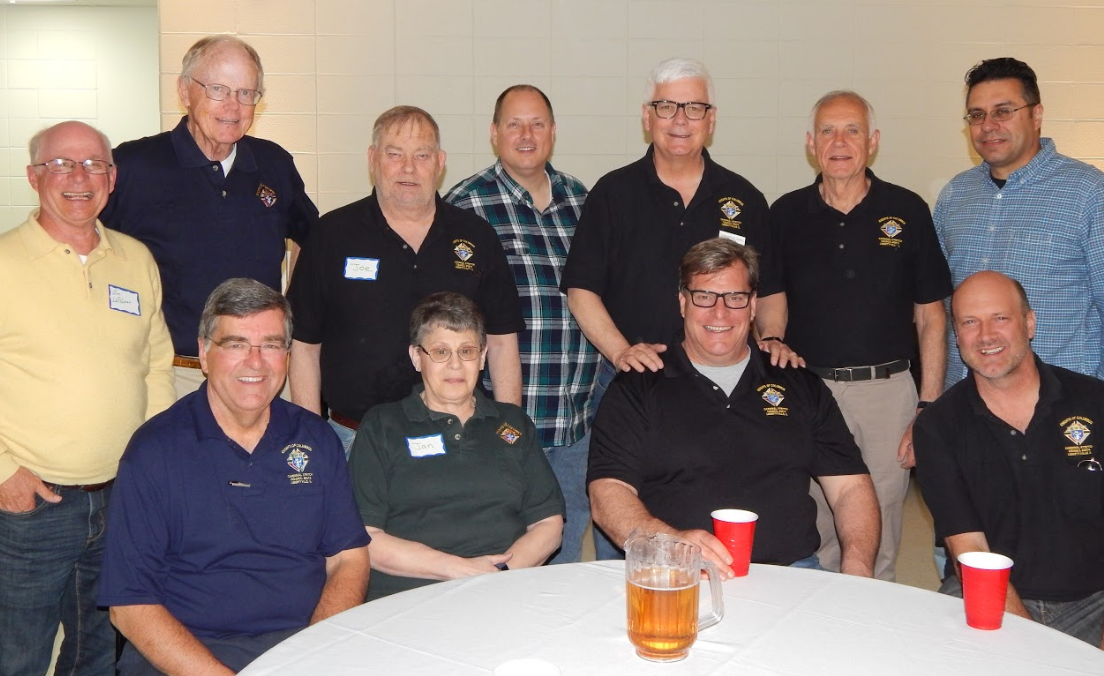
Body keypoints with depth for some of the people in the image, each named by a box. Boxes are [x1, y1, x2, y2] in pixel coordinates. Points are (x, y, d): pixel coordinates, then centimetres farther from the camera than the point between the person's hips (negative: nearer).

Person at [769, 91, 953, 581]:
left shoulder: (908, 212, 2)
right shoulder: (786, 215, 5)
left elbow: (931, 317, 4)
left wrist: (928, 408, -2)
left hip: (886, 391, -1)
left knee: (879, 545, 8)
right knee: (814, 543, 10)